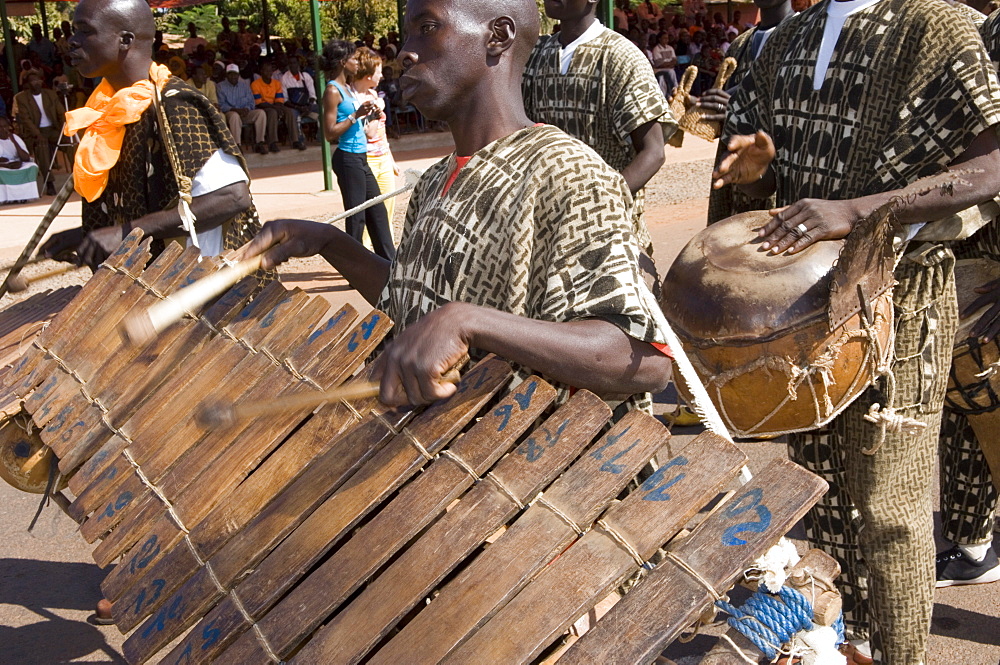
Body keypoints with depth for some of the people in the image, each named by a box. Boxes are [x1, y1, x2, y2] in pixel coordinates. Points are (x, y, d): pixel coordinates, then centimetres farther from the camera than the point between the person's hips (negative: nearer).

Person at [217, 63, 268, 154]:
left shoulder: (245, 84, 18)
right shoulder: (220, 86, 6)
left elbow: (251, 102, 13)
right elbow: (221, 104, -6)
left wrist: (247, 109, -12)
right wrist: (234, 109, -21)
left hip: (245, 112, 4)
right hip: (229, 112, -4)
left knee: (261, 112, -22)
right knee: (235, 115, -40)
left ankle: (260, 143, -24)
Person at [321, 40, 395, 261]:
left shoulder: (347, 88, 16)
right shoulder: (333, 91, -12)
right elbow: (330, 133, -18)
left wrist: (368, 115, 9)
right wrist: (356, 115, -20)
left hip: (360, 158, 10)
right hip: (348, 158, -10)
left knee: (377, 210, 13)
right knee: (356, 215, -3)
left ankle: (389, 260, 21)